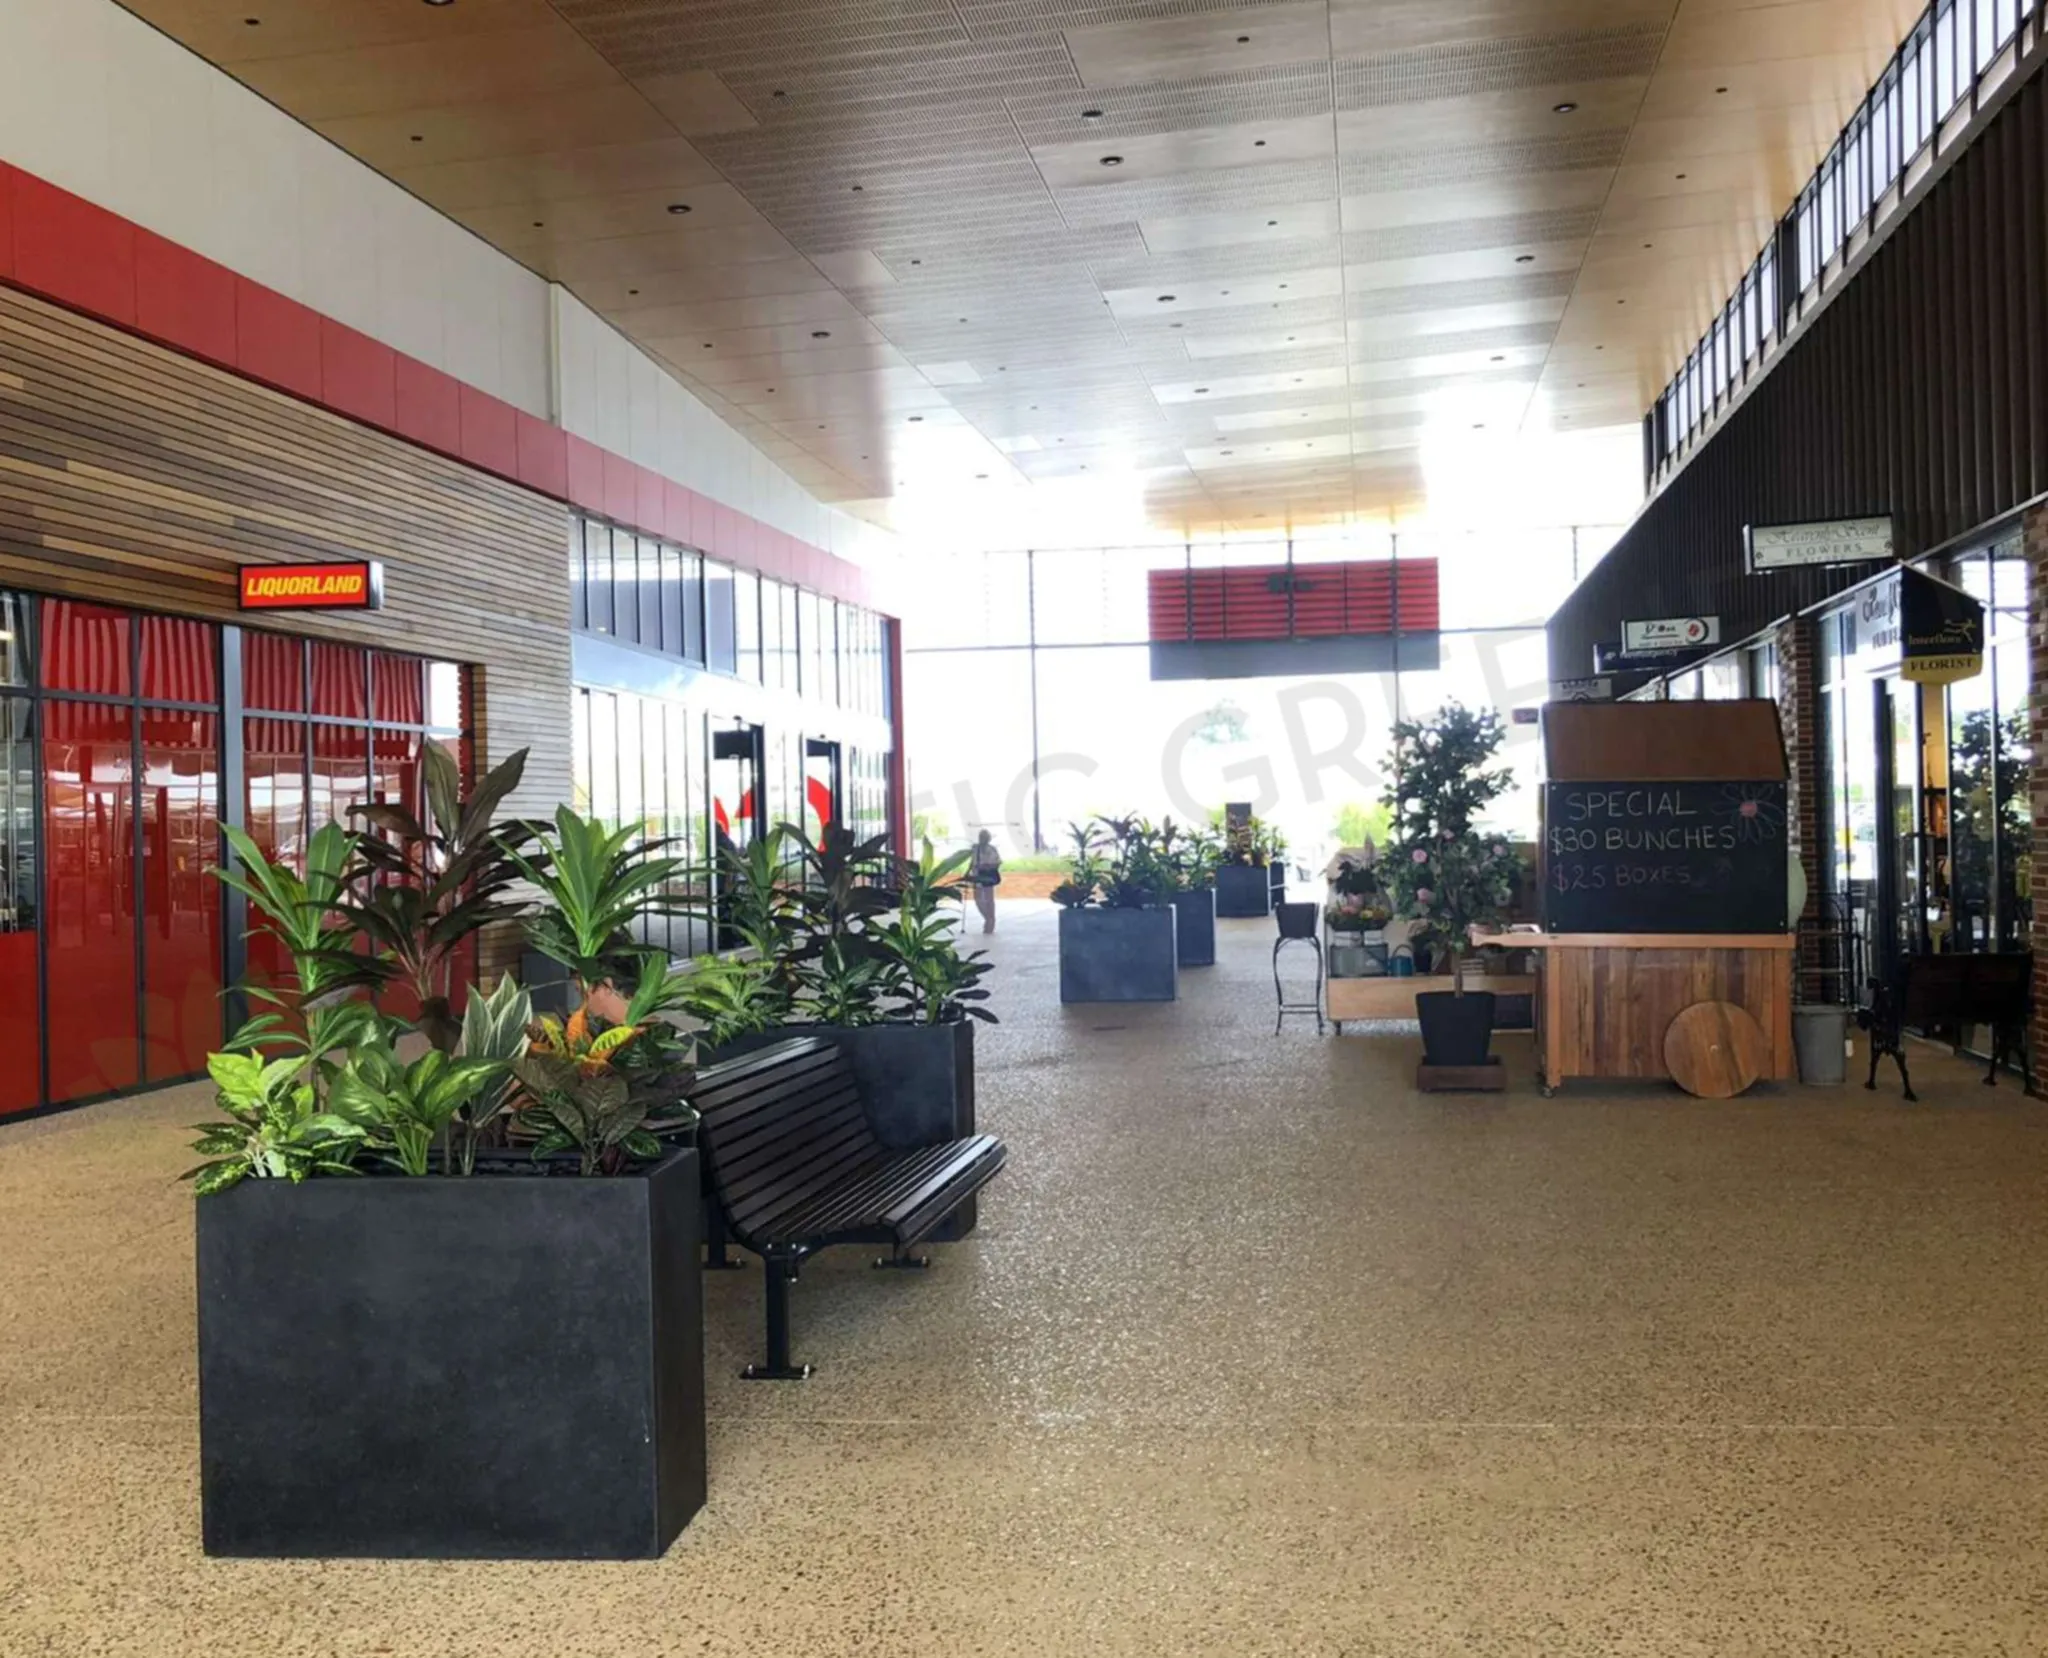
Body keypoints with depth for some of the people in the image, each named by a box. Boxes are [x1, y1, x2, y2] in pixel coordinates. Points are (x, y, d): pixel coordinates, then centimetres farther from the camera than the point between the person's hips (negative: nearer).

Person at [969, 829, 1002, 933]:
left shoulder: (991, 849, -10)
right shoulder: (975, 848, 4)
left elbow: (999, 862, -6)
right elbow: (972, 861, 16)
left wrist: (989, 867, -19)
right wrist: (968, 872, 13)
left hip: (988, 876, -5)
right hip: (978, 876, 5)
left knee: (989, 899, 2)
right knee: (978, 899, 7)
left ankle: (990, 922, 11)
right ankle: (988, 919, 19)